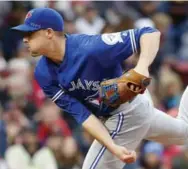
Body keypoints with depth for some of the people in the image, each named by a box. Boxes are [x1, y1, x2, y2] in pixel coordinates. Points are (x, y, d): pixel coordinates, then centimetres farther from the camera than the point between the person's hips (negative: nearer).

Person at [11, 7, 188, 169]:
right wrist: (113, 147, -32)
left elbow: (150, 34, -33)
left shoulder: (90, 49, -34)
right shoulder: (44, 74, -14)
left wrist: (142, 67, -52)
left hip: (125, 114, -8)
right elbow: (82, 114, -17)